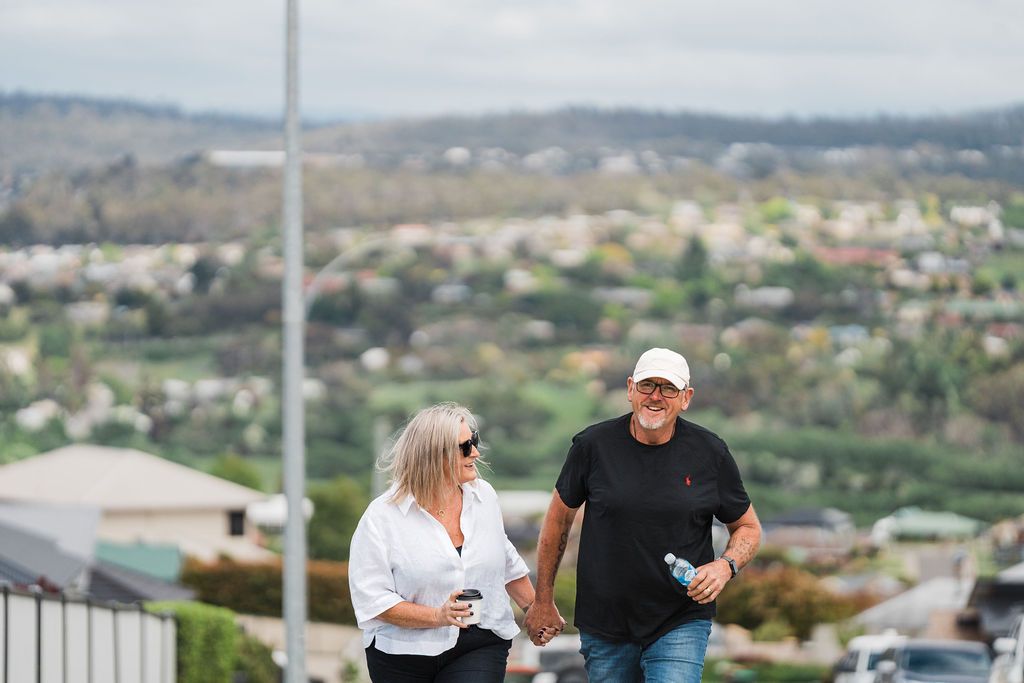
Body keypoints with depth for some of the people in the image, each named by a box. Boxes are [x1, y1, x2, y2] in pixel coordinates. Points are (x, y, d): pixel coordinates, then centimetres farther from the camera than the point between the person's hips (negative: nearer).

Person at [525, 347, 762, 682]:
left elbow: (748, 527, 10)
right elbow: (559, 518, 10)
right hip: (604, 627, 2)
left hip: (680, 626, -1)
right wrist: (543, 599, 13)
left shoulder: (710, 453, -3)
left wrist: (725, 566, -12)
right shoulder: (593, 445, -3)